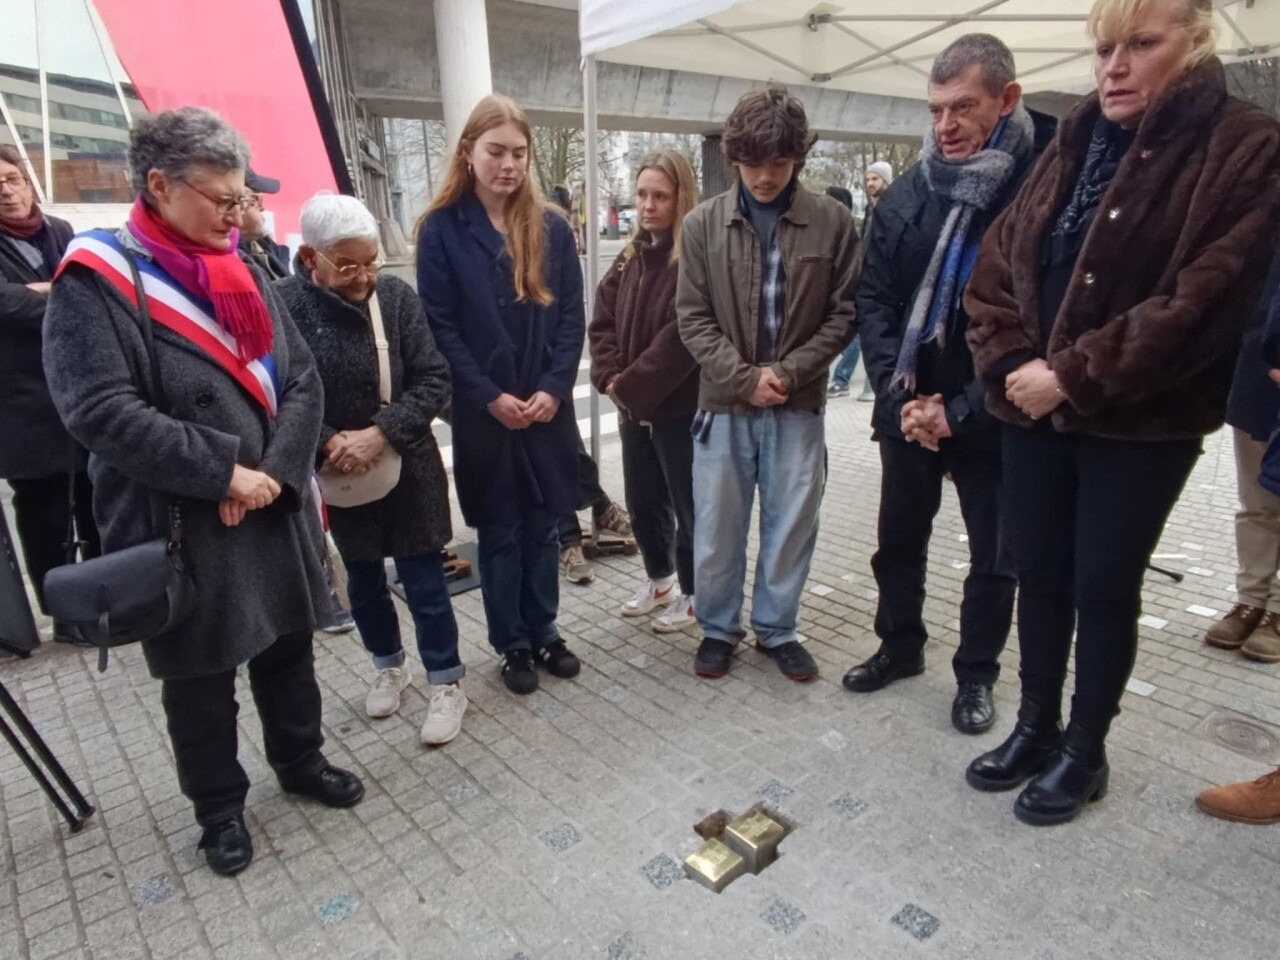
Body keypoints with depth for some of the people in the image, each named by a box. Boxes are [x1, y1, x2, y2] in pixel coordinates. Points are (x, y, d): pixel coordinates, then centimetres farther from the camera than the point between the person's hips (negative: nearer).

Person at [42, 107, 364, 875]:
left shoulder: (245, 274, 7)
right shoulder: (96, 283, -11)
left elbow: (303, 380, 2)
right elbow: (101, 412, -20)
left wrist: (276, 472, -12)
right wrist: (223, 473, -21)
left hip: (277, 512, 5)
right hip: (181, 528, -5)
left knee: (289, 649, 19)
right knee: (201, 679, 12)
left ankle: (301, 761, 41)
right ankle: (220, 806, 34)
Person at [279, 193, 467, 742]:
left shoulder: (397, 296, -9)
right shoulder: (284, 305, -11)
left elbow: (434, 381, -11)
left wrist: (380, 433, -22)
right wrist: (328, 442, -22)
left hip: (408, 467, -1)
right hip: (337, 475, 1)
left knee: (424, 580, 5)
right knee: (363, 579, 19)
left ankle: (446, 684, 22)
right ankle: (388, 665, 42)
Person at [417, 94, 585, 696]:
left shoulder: (551, 228, 5)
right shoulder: (442, 229, -3)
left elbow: (572, 318, 2)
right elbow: (439, 327, -6)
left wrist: (553, 389, -10)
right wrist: (490, 397, -13)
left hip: (547, 408, 3)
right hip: (483, 413, -2)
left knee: (542, 528, 12)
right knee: (499, 534, 9)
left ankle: (545, 634, 28)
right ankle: (511, 645, 24)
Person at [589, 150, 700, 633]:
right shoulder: (631, 257, 10)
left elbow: (682, 337, -21)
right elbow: (602, 322, 7)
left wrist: (630, 385, -17)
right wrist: (609, 378, -9)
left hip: (681, 407, -7)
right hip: (633, 408, 7)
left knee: (688, 505, 8)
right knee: (642, 501, 18)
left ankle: (692, 594, 27)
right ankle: (659, 580, 39)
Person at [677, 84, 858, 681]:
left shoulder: (832, 222, -1)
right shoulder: (703, 224, 0)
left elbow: (843, 314, -1)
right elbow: (693, 319, -2)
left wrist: (787, 372, -12)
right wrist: (745, 379, -12)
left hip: (799, 406, 0)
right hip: (724, 404, 0)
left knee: (792, 525, 10)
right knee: (717, 527, 9)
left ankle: (777, 629, 30)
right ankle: (718, 628, 29)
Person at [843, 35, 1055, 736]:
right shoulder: (908, 195, 2)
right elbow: (873, 296, 0)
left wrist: (963, 411, -17)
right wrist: (899, 393, -12)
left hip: (992, 414, -4)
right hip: (909, 407, 4)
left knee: (994, 558, 11)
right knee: (898, 539, 17)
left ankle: (977, 674, 32)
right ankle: (900, 645, 39)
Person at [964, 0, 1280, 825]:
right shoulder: (1074, 145, 12)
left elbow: (1203, 300, -16)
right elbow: (998, 262, 6)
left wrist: (1073, 376, -18)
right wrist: (1010, 362, -8)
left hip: (1141, 426, -5)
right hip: (1035, 411, 5)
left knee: (1104, 587, 6)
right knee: (1040, 575, 13)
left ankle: (1086, 751, 27)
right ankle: (1036, 728, 32)